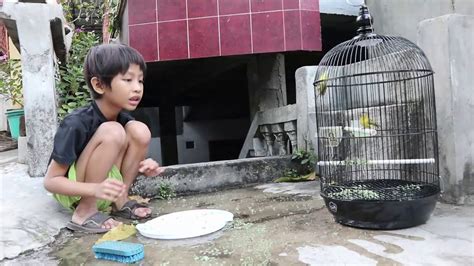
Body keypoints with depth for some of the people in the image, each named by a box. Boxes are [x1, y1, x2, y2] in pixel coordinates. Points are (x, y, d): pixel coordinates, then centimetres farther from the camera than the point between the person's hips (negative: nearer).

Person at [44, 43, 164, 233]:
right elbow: (51, 181, -21)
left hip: (103, 188, 6)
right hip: (72, 192, -6)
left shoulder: (124, 119, -7)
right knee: (112, 132, -30)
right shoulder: (76, 124, -26)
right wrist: (96, 189, -39)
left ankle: (120, 202, -4)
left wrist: (141, 167, -15)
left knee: (139, 131, -16)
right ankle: (85, 212, -16)